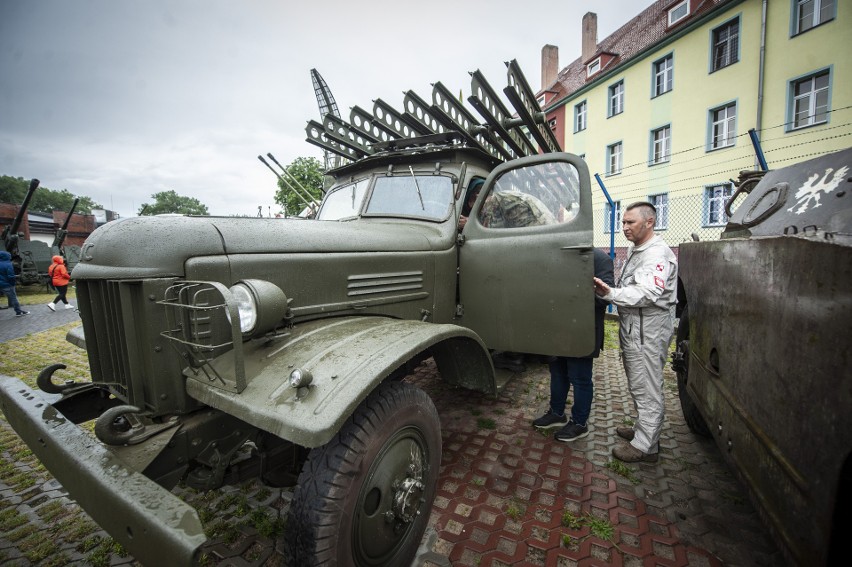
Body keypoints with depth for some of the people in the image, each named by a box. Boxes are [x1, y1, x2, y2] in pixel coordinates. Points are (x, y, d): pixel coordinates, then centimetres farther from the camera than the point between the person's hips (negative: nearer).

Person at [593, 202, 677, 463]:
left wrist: (610, 293, -38)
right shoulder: (635, 251, 17)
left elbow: (647, 294, -29)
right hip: (633, 329, 10)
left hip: (647, 333, -10)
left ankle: (646, 447, 12)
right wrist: (609, 292, 8)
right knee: (639, 387, 21)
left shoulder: (658, 254, -16)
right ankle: (643, 430, 37)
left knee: (647, 390, 0)